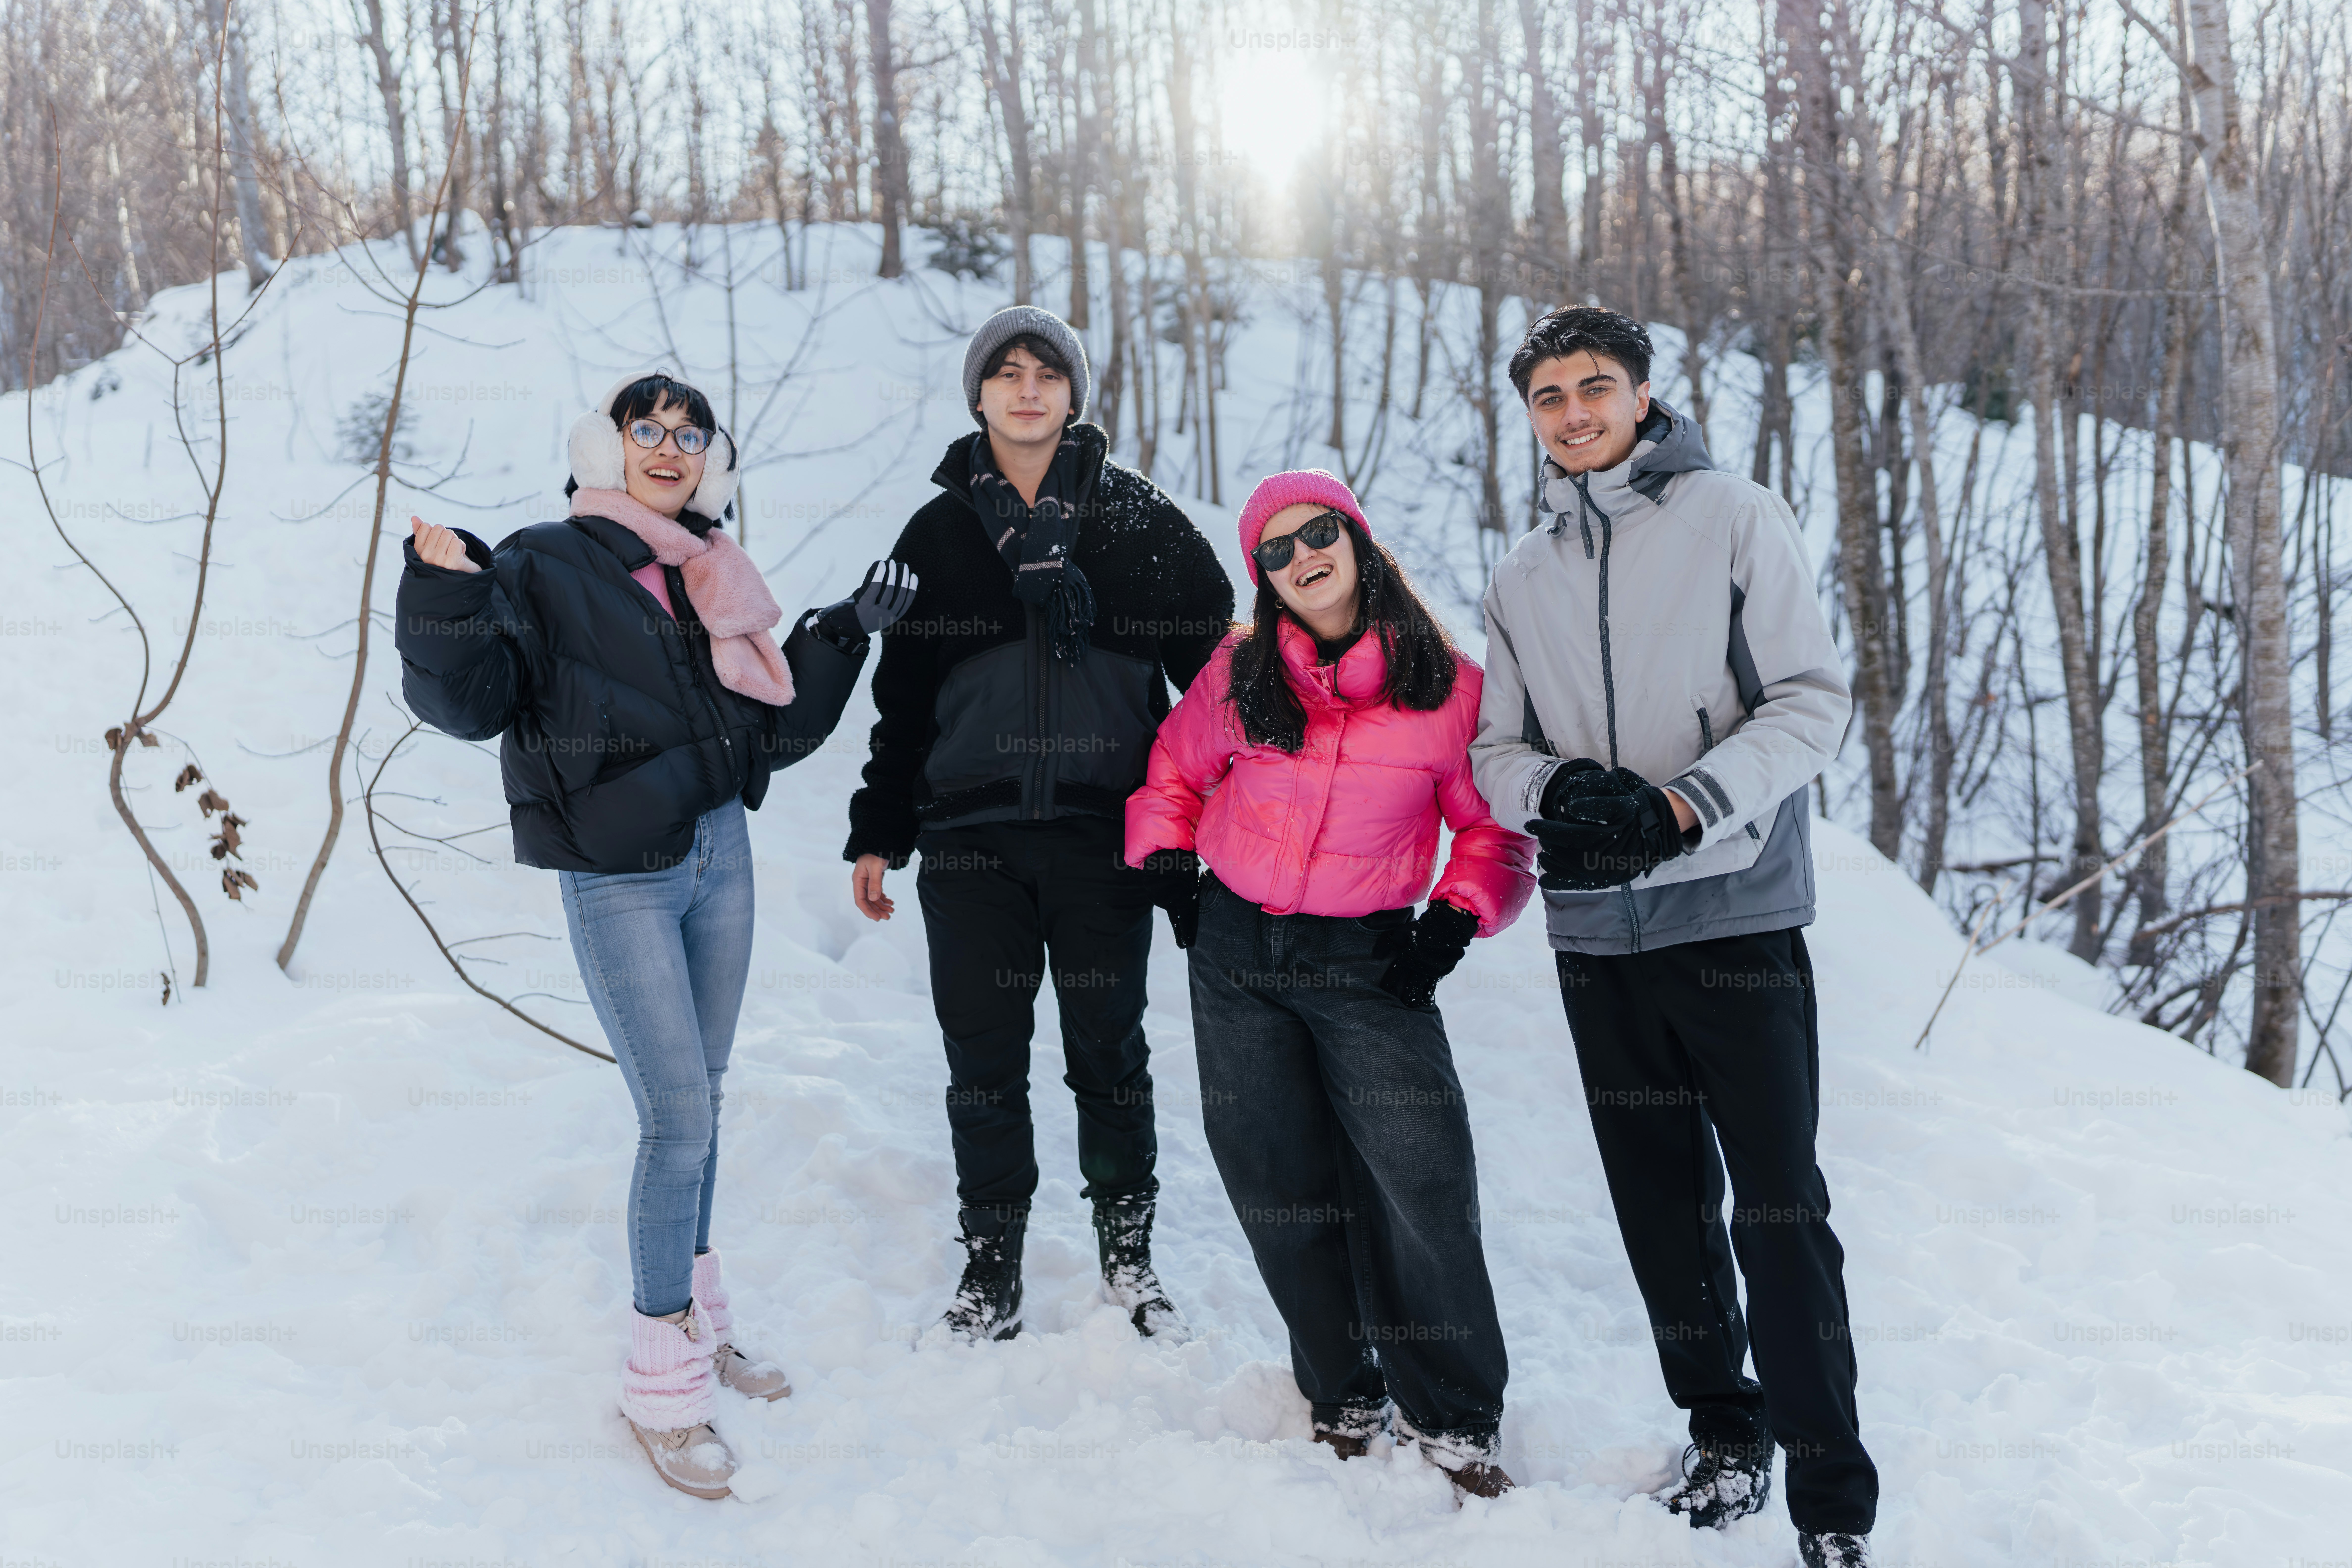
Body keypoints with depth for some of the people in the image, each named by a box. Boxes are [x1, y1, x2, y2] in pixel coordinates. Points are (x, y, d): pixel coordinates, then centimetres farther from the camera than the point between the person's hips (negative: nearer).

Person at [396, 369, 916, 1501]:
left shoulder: (708, 577, 12)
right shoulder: (547, 567, -4)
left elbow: (776, 729, 14)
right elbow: (468, 700, -14)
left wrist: (846, 635, 9)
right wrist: (448, 601, -29)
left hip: (720, 857, 6)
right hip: (620, 883, -6)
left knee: (698, 1108, 15)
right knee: (680, 1121, -8)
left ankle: (698, 1325, 32)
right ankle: (661, 1386, 6)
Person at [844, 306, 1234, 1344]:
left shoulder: (1137, 517, 4)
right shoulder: (940, 530, 9)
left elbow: (1218, 664, 5)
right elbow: (901, 693, 14)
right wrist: (877, 832, 12)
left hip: (1105, 833, -1)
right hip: (969, 837, 1)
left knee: (1110, 1054, 7)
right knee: (985, 1060, 6)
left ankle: (1128, 1260, 24)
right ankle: (990, 1271, 20)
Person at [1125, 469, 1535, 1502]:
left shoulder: (1448, 686, -4)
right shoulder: (1240, 675, 1)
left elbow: (1493, 827, 6)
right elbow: (1174, 772, 18)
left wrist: (1458, 918, -6)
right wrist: (1159, 858, 5)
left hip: (1369, 963, -2)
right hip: (1237, 957, 3)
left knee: (1420, 1185, -10)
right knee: (1281, 1193, 8)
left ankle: (1454, 1416, 10)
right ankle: (1344, 1398, 26)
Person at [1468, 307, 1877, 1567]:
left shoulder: (1734, 519, 0)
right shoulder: (1523, 578, 13)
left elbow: (1812, 702, -6)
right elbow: (1496, 752, 11)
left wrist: (1678, 809, -18)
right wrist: (1562, 790, -12)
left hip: (1735, 910, -4)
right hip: (1597, 930, 4)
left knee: (1779, 1210, -4)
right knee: (1661, 1202, 13)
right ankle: (1723, 1429, 31)